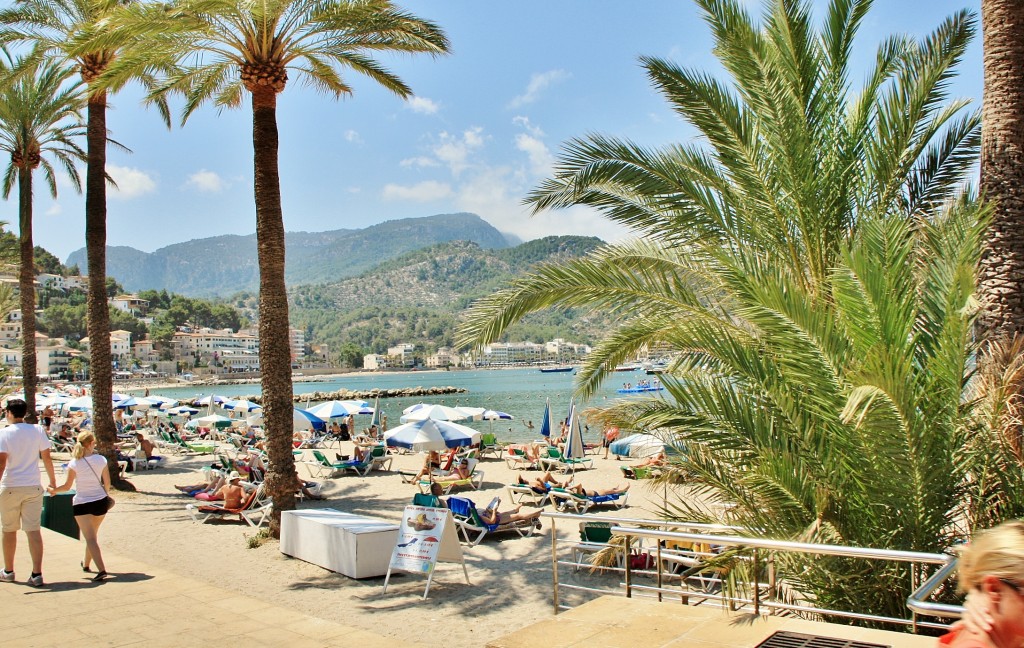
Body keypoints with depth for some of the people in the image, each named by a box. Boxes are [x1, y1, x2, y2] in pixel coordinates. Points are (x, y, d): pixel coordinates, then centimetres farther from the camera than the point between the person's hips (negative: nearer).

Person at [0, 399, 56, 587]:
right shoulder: (37, 430, 1)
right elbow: (46, 457, 5)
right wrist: (52, 480, 16)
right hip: (33, 487, 2)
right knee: (33, 530, 1)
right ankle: (37, 574, -5)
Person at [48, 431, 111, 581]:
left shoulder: (74, 463, -9)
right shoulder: (101, 460, -4)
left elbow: (67, 486, -4)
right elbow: (107, 482, 4)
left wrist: (53, 490, 15)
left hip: (81, 503, -3)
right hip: (100, 501, 3)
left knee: (90, 538, -7)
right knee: (93, 535, 23)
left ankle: (101, 570, -20)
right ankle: (87, 564, 39)